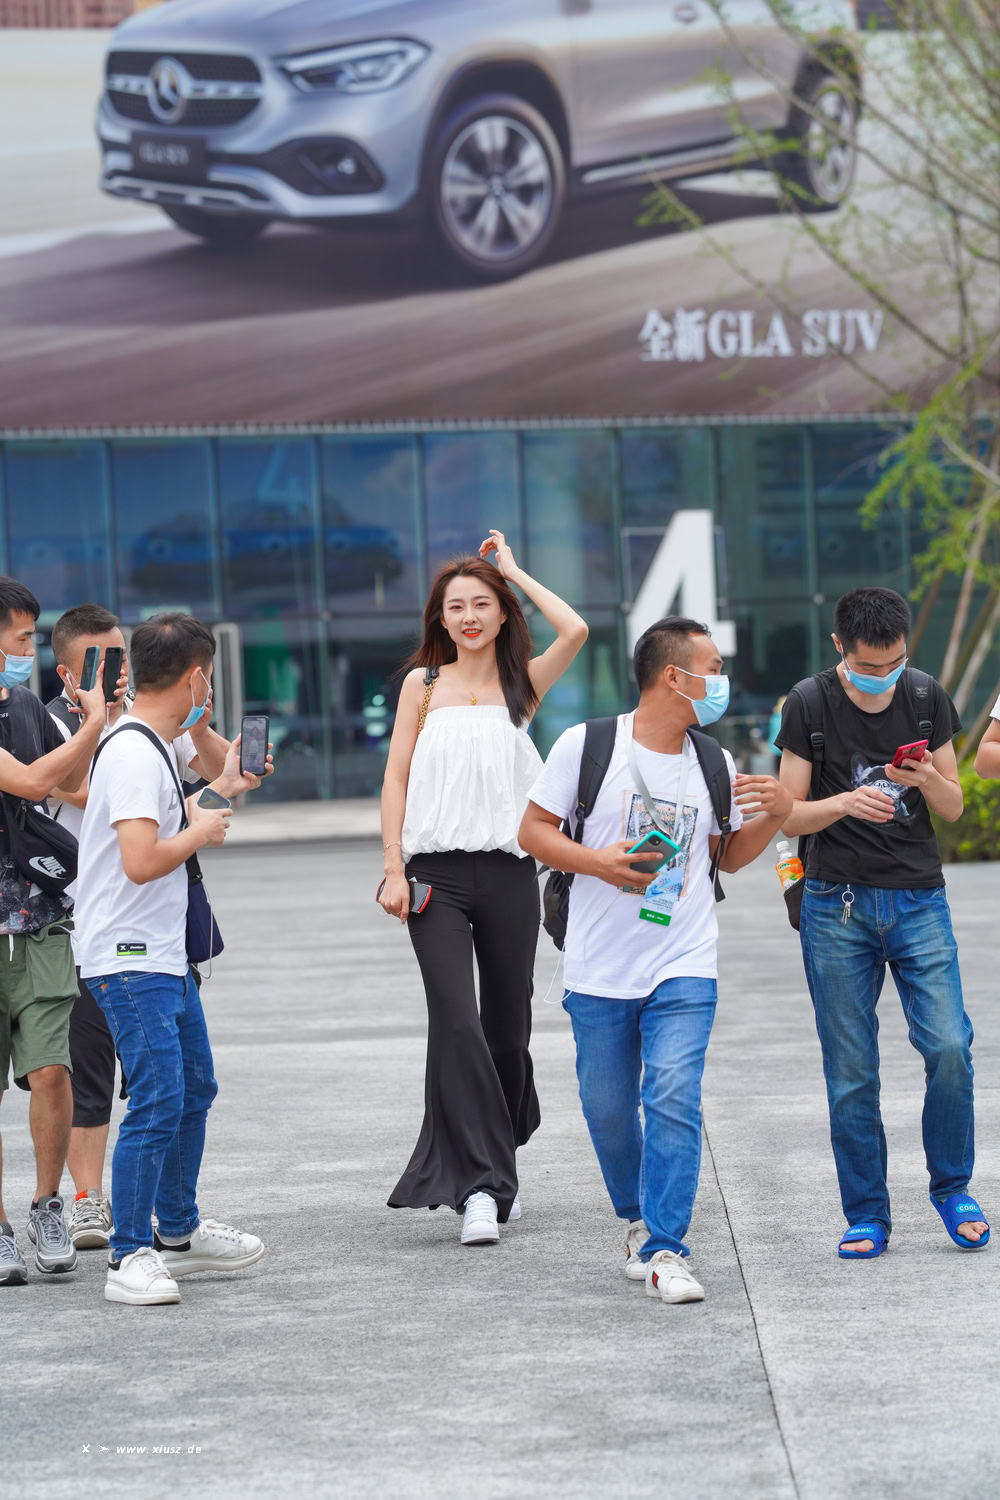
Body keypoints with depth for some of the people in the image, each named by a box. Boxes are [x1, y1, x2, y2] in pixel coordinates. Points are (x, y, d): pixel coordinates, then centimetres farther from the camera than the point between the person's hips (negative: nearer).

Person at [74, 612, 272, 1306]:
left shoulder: (162, 744, 12)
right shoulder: (133, 754, -19)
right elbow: (141, 861, -28)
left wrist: (221, 790, 33)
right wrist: (201, 832, -13)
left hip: (167, 955, 11)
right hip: (130, 961, -11)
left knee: (195, 1090, 20)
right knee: (158, 1103, -14)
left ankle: (178, 1232, 33)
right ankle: (131, 1258, -9)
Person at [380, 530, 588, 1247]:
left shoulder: (522, 683, 9)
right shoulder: (424, 683, 10)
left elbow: (575, 630, -9)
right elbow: (397, 777, 7)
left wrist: (513, 570, 4)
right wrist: (395, 870, -2)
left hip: (509, 871, 1)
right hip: (437, 871, -1)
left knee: (508, 1025, 7)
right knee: (456, 1021, -14)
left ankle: (498, 1165, 28)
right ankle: (479, 1187, -16)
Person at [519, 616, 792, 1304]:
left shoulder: (715, 765, 7)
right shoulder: (587, 745, -4)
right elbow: (534, 830, -1)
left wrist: (776, 813, 1)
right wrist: (598, 861, -16)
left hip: (685, 967, 1)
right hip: (601, 966, -1)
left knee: (674, 1098, -14)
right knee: (608, 1110, 8)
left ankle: (665, 1249, -11)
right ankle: (639, 1218, 33)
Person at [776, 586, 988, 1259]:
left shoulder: (927, 698, 3)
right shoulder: (810, 704, -3)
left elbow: (954, 808, 8)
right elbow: (789, 815, -1)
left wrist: (927, 779, -14)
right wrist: (845, 803, -20)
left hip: (920, 899, 1)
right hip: (838, 902, -1)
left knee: (949, 1047, -12)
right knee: (852, 1071, 0)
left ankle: (952, 1187, 8)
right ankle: (867, 1216, 11)